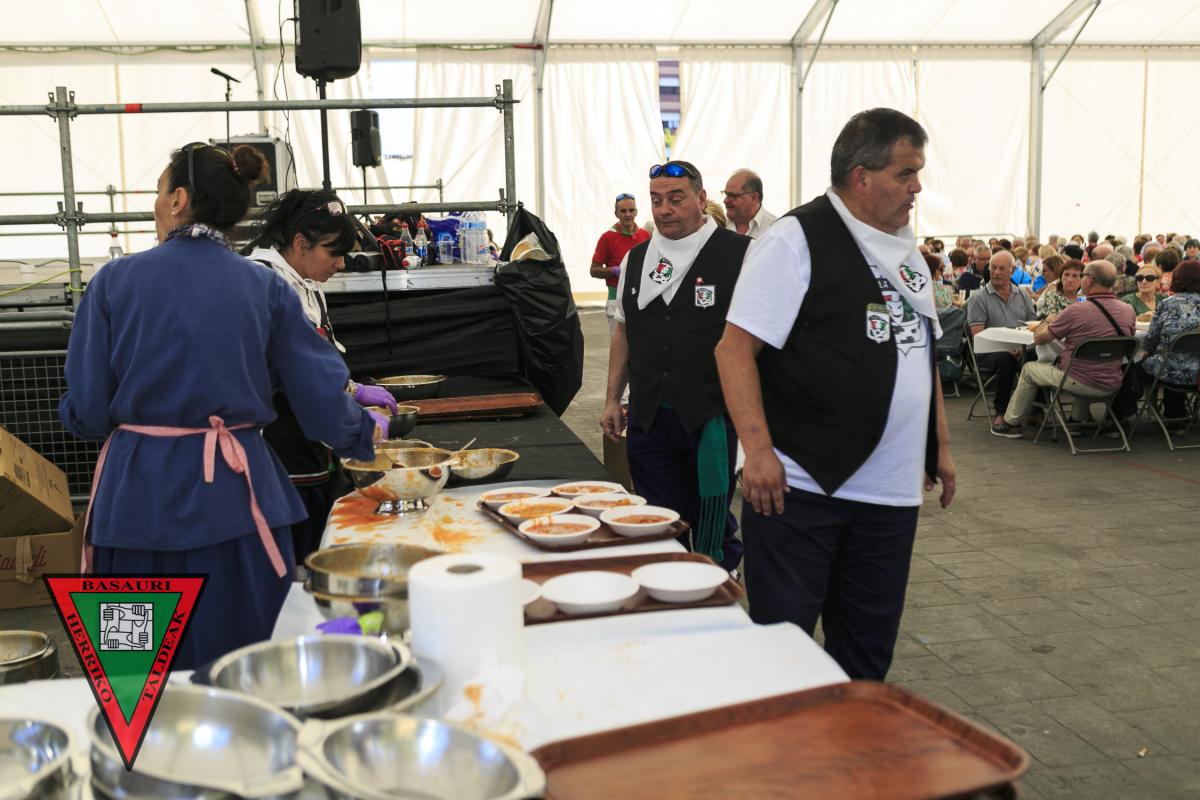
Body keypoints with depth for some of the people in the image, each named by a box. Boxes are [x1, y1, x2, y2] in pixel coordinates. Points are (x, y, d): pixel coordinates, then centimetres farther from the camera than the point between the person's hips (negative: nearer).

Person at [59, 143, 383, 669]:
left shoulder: (116, 281, -5)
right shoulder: (264, 287, -2)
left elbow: (86, 410, -4)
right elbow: (318, 389, 1)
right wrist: (362, 432, 20)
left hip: (139, 497, 0)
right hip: (233, 494, 1)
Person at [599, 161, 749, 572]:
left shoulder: (738, 254, -6)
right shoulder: (636, 260, 12)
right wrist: (613, 400, 16)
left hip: (711, 417, -5)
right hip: (648, 416, 5)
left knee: (712, 525, 5)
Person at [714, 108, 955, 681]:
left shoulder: (905, 249, 14)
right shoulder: (797, 240, -10)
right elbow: (736, 348, -15)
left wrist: (940, 446, 20)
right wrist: (757, 449, -23)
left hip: (891, 490, 7)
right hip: (800, 485, -7)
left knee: (869, 642, 16)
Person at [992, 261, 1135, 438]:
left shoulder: (1076, 311, -20)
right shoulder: (1128, 310, -4)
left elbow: (1038, 338, -8)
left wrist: (1048, 321, 14)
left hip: (1080, 383, -5)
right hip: (1112, 385, 5)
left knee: (1030, 369, 18)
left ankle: (1011, 423, 29)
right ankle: (1079, 421, 42)